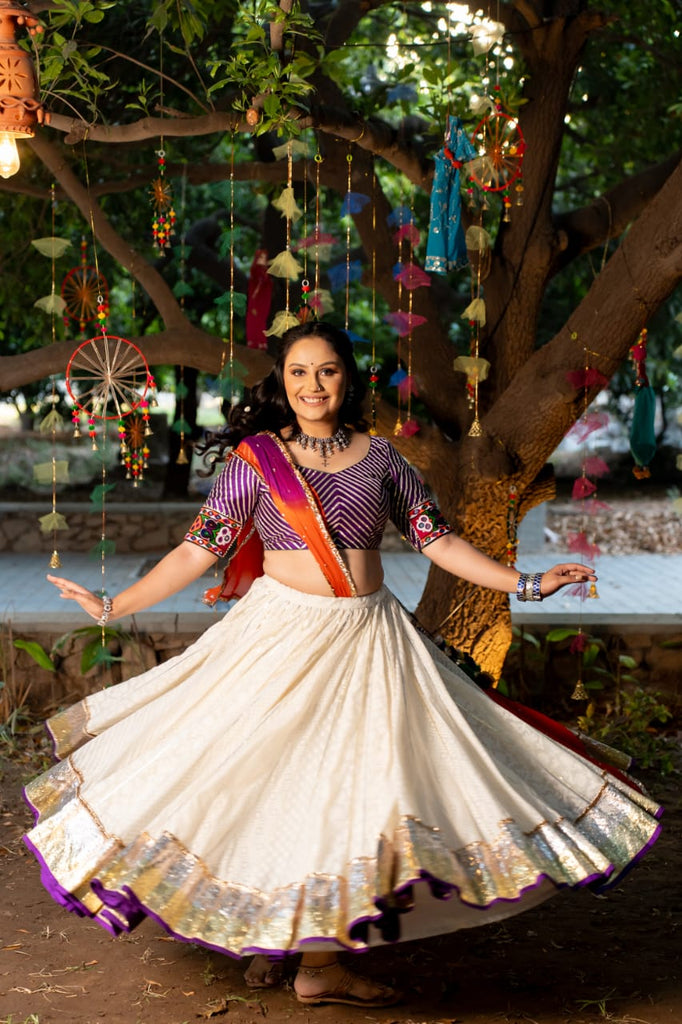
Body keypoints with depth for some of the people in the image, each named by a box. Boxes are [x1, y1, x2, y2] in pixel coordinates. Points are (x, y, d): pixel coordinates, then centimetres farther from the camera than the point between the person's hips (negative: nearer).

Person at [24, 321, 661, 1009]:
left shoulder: (379, 458, 6)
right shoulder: (255, 459, 1)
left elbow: (437, 541, 8)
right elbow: (198, 550, 1)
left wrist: (526, 584, 3)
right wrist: (113, 607, -4)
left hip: (367, 638, 2)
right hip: (280, 632, -2)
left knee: (352, 784, -1)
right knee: (267, 777, -2)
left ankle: (321, 959, 7)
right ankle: (259, 932, 17)